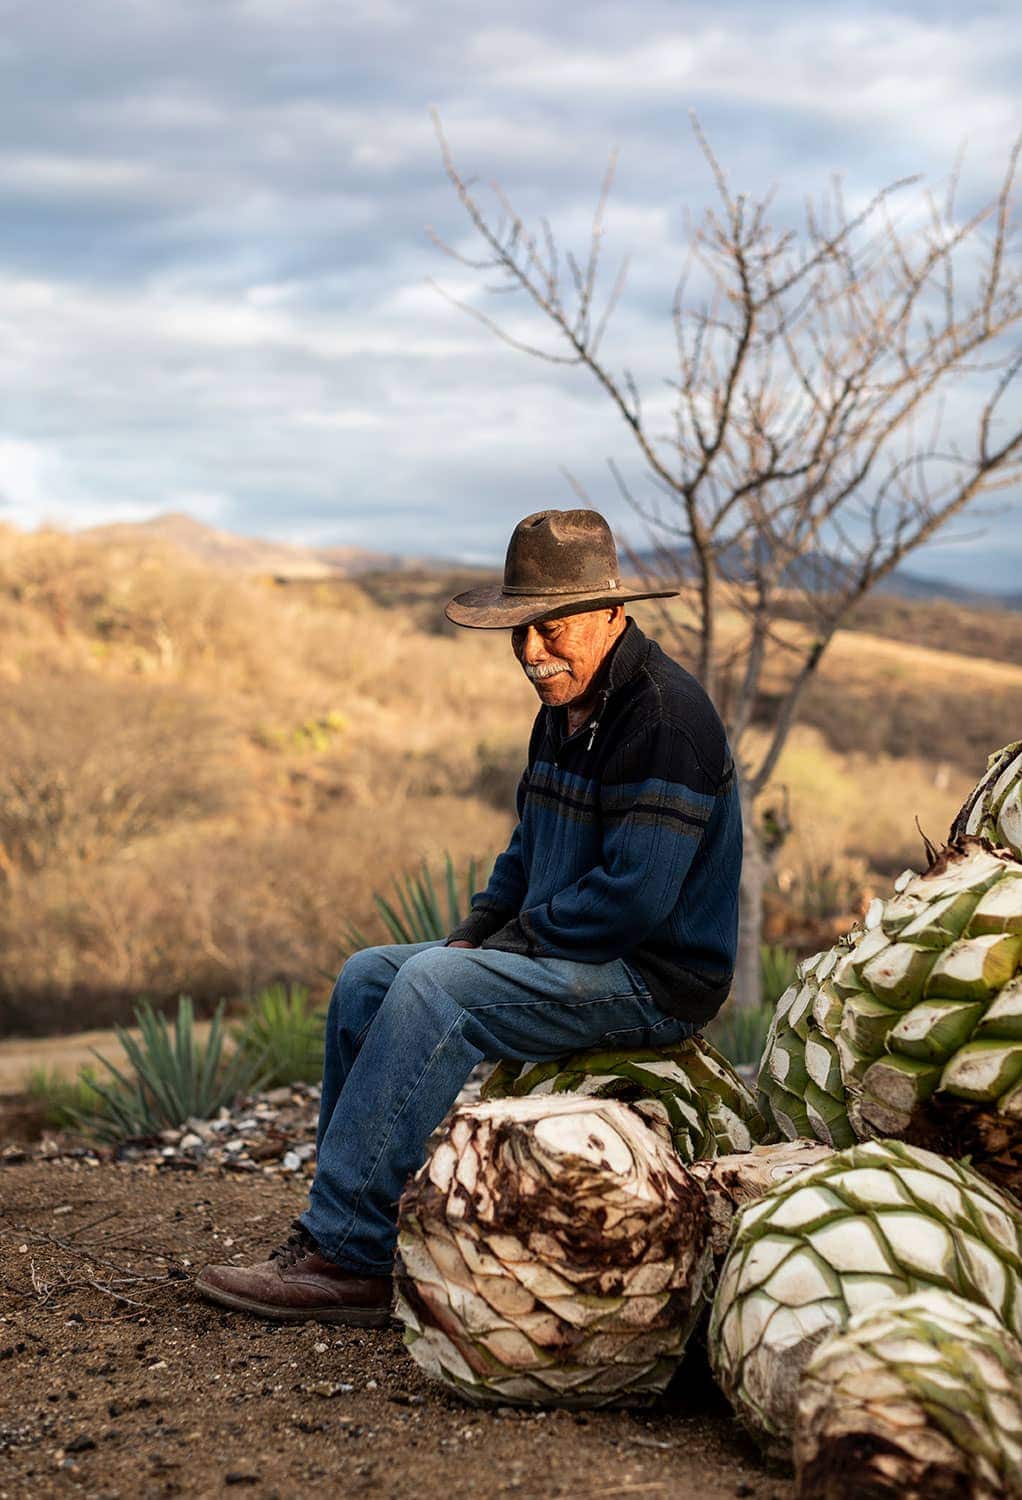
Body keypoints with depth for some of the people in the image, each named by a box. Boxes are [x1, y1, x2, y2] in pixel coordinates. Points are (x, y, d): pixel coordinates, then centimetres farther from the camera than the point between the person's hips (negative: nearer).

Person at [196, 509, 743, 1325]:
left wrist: (513, 941, -15)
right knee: (368, 976, 4)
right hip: (568, 954, 10)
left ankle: (347, 1258, -24)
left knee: (435, 989, -27)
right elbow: (531, 850, 24)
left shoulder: (665, 715, -18)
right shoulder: (566, 710, 13)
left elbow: (634, 894, -25)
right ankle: (347, 1223, 2)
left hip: (656, 979, -10)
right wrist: (480, 928, 6)